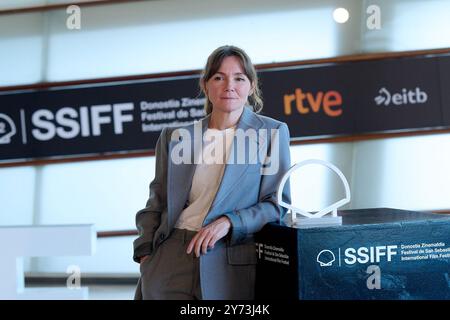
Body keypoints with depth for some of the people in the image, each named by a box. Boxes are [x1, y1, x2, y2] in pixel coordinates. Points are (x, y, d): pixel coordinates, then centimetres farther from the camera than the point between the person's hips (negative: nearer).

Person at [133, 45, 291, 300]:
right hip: (171, 261, 2)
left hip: (231, 267, -2)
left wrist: (228, 222, -14)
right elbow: (158, 202, 14)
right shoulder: (176, 137, 9)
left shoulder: (273, 133, 2)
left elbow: (277, 203, 0)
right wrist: (145, 253, 2)